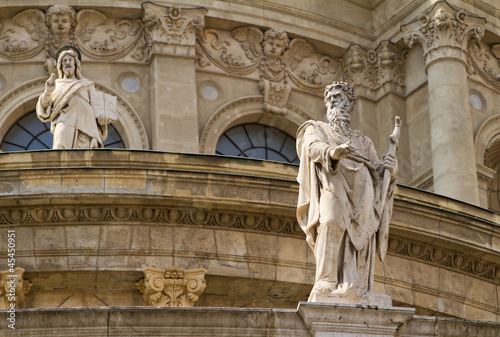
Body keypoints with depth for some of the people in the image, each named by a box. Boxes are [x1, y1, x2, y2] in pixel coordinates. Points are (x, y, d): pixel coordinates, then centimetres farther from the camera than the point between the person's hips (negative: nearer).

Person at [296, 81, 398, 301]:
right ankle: (325, 286, -37)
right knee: (332, 224, -29)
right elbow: (314, 148, 0)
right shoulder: (316, 129, 25)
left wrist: (388, 168, -6)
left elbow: (375, 173, 19)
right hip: (333, 184, -4)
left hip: (362, 191, 4)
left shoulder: (363, 142, 34)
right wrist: (333, 152, -24)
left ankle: (357, 290, -29)